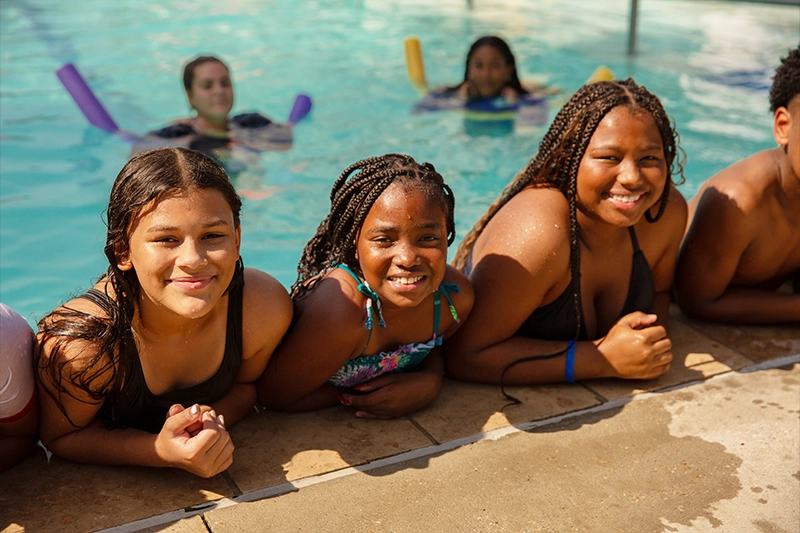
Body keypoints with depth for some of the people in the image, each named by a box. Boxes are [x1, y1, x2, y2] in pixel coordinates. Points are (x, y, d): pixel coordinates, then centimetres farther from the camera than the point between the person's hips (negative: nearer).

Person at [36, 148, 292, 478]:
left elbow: (247, 384, -2)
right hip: (109, 483, -4)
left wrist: (213, 421, -25)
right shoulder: (77, 342, -31)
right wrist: (161, 451, -31)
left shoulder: (267, 307, -22)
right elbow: (60, 437, -14)